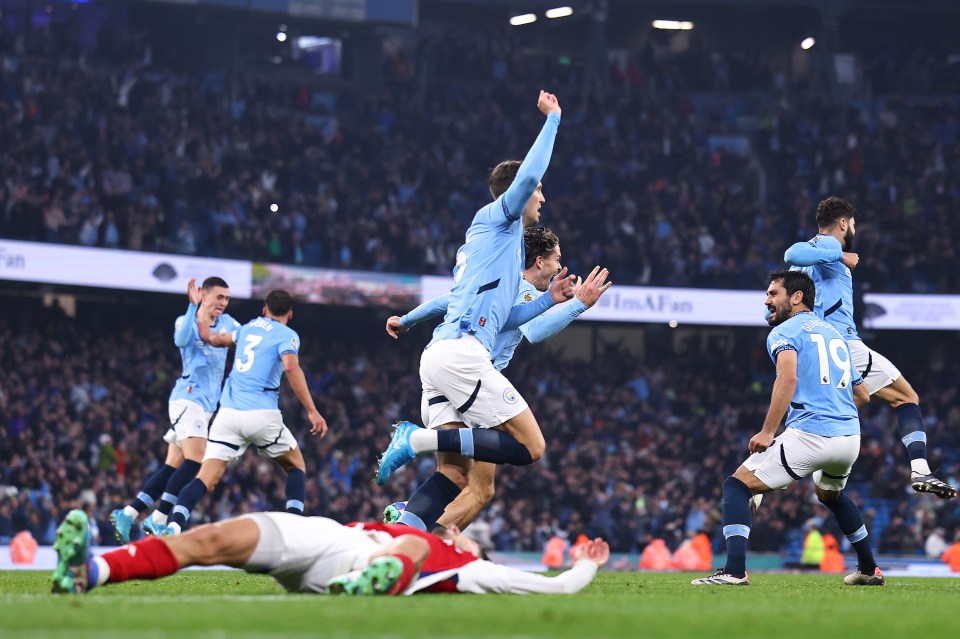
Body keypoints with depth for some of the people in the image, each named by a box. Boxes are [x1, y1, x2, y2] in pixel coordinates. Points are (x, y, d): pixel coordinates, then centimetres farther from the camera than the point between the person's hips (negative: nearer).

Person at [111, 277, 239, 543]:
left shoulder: (227, 323, 15)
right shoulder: (186, 321, -3)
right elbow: (181, 340, -24)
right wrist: (193, 306, -32)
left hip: (206, 405, 7)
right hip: (188, 398, -7)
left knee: (173, 466, 3)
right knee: (194, 460, -21)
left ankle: (127, 514, 5)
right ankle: (157, 519, -20)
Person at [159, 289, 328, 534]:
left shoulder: (249, 327, 21)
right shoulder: (287, 335, 3)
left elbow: (213, 339, 39)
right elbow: (291, 367, -17)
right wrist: (312, 411, -19)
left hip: (228, 412, 4)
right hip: (261, 414, -4)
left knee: (206, 478, -3)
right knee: (296, 466, 17)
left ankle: (173, 526, -27)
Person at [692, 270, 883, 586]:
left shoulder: (784, 332, 1)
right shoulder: (835, 334, 22)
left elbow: (788, 377, -19)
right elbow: (862, 394, 26)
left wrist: (767, 432, -20)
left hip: (810, 435, -7)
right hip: (851, 437, 7)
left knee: (737, 485, 0)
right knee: (830, 494, 37)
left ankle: (735, 570, -16)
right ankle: (869, 569, 40)